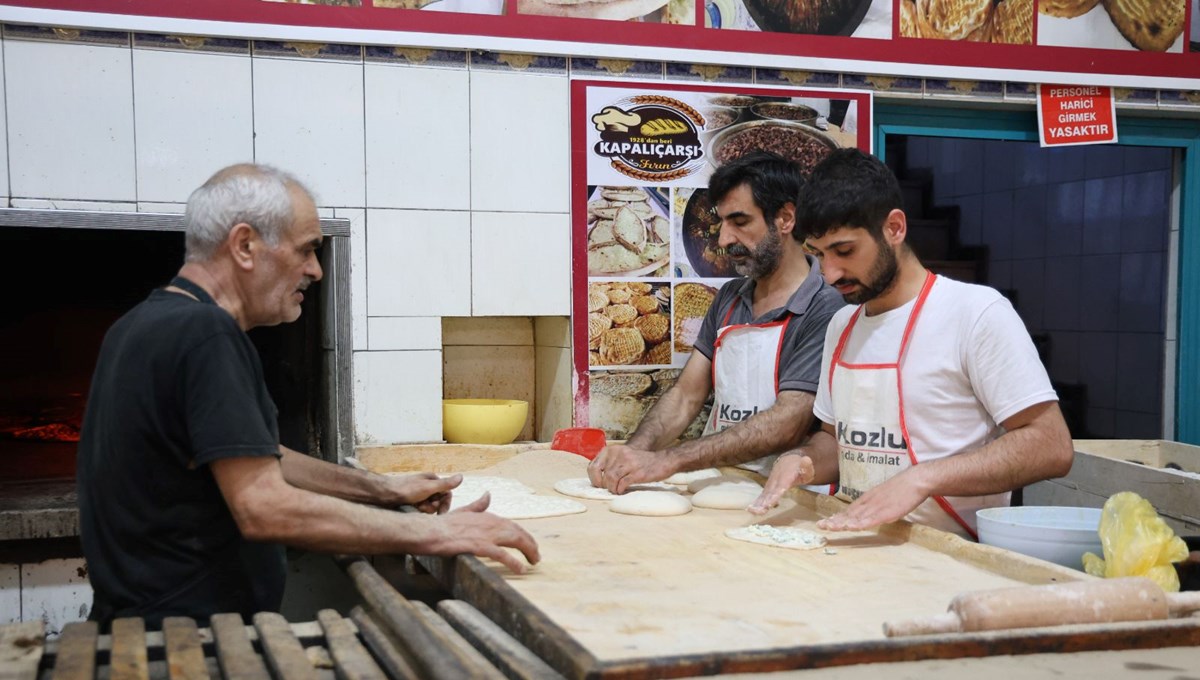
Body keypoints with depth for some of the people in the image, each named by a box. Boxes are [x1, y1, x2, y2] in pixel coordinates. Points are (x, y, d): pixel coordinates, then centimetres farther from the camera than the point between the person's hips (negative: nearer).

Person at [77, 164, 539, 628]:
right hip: (190, 636, -10)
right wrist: (431, 533, -21)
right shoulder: (204, 334, -18)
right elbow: (265, 510, -25)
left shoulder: (145, 325, 13)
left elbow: (252, 461, 20)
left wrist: (385, 489, 14)